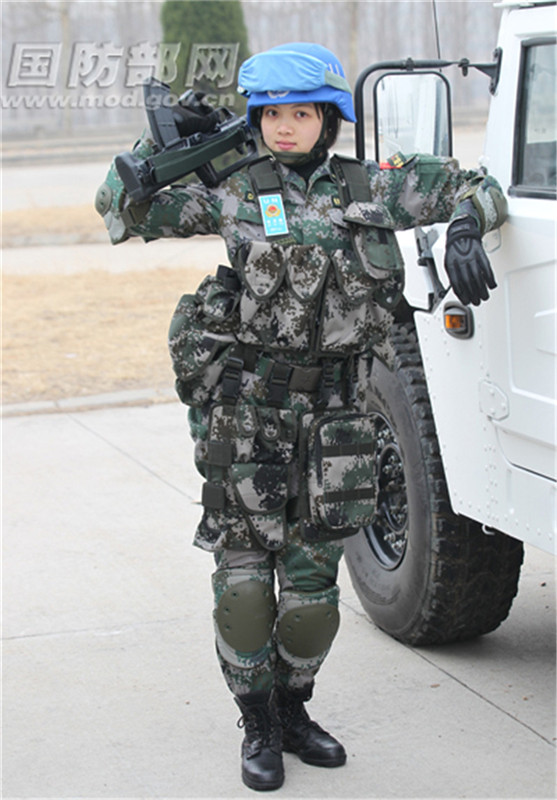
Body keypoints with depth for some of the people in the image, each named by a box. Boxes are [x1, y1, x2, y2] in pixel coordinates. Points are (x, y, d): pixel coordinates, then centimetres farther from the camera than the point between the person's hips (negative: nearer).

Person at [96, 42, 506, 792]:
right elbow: (122, 209, 5)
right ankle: (259, 728, 17)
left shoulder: (370, 187, 4)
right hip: (245, 402, -1)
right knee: (245, 573, -1)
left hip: (333, 412, 1)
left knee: (312, 576, 4)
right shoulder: (235, 194, 1)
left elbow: (476, 188, 11)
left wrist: (463, 232, -9)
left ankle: (293, 710, 27)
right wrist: (161, 142, -8)